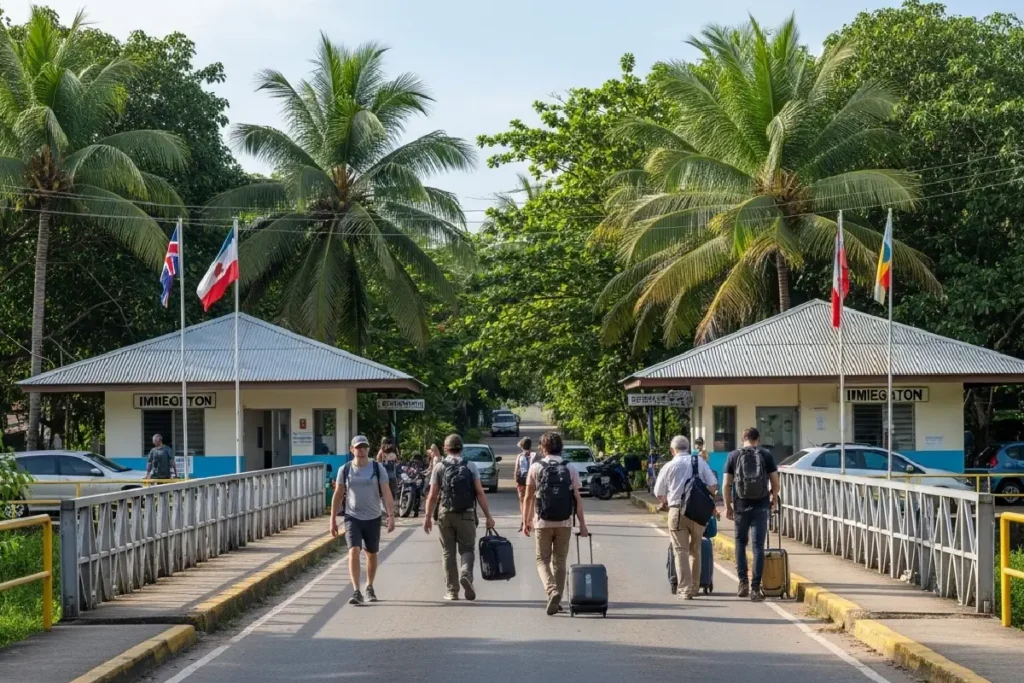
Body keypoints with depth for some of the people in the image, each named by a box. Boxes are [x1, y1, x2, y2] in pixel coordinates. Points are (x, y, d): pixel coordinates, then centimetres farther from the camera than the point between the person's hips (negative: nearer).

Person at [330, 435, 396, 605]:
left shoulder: (378, 468, -3)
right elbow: (338, 495, 6)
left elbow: (386, 493, -6)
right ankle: (356, 592, -20)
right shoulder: (345, 470, 0)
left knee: (372, 554, 13)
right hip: (352, 518, -1)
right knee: (354, 552, -16)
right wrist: (333, 519, 4)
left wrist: (391, 515, -16)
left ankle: (369, 588, 33)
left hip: (373, 518, 1)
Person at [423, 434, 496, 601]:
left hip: (445, 514, 1)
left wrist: (428, 517, 8)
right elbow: (480, 493, -4)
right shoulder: (470, 466, 0)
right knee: (467, 549, 8)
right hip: (466, 514, -1)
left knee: (448, 552, 8)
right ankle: (466, 574, -21)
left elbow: (432, 496, -1)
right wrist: (488, 516, 0)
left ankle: (452, 590, 8)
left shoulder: (439, 467, 1)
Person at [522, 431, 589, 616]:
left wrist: (526, 521, 8)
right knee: (559, 561, 13)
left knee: (542, 560, 6)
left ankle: (552, 590, -18)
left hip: (542, 522, -1)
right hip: (564, 523, 2)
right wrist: (582, 524, 4)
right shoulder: (570, 470, 0)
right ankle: (557, 600, 13)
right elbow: (577, 499, -2)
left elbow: (528, 497, -1)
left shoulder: (536, 468, -2)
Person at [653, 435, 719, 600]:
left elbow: (659, 494, 6)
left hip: (677, 511, -2)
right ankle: (694, 587, 20)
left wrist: (667, 502, 26)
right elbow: (713, 486, 0)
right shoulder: (700, 463, 3)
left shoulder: (669, 467, -1)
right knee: (695, 550, 15)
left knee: (681, 551, 1)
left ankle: (685, 590, -6)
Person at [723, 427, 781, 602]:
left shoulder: (733, 456, 2)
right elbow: (775, 482, 2)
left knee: (740, 543, 18)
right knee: (758, 547, 2)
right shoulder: (766, 456, 1)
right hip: (761, 506, -1)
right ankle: (755, 588, 0)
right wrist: (774, 497, 22)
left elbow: (726, 485, 0)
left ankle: (743, 582, 8)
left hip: (741, 506, 1)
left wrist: (728, 506, 11)